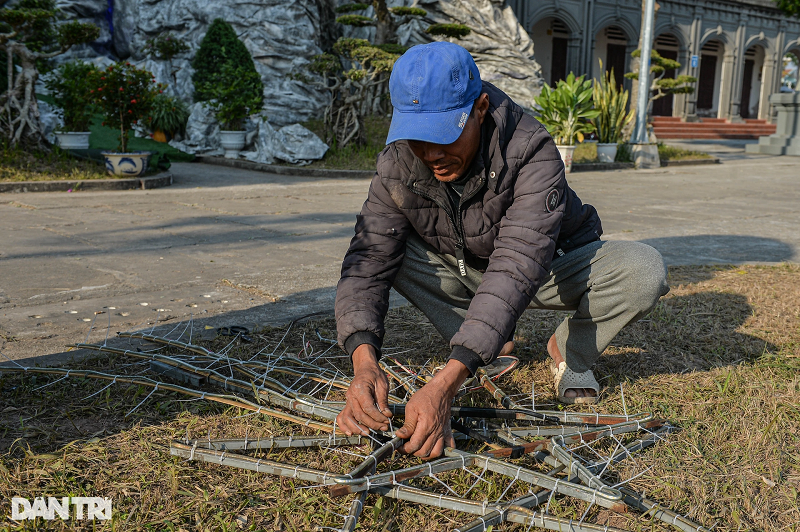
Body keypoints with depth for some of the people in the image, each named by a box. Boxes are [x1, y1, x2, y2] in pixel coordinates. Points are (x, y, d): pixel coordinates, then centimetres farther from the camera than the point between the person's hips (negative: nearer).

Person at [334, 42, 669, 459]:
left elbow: (517, 271, -45)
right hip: (465, 269, 3)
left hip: (554, 268, -3)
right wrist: (364, 360, -48)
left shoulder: (531, 155, -35)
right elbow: (368, 260, -28)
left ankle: (569, 350, 0)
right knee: (390, 247, -23)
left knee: (644, 271, -31)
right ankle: (495, 342, -4)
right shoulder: (398, 164, -22)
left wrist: (445, 383, -56)